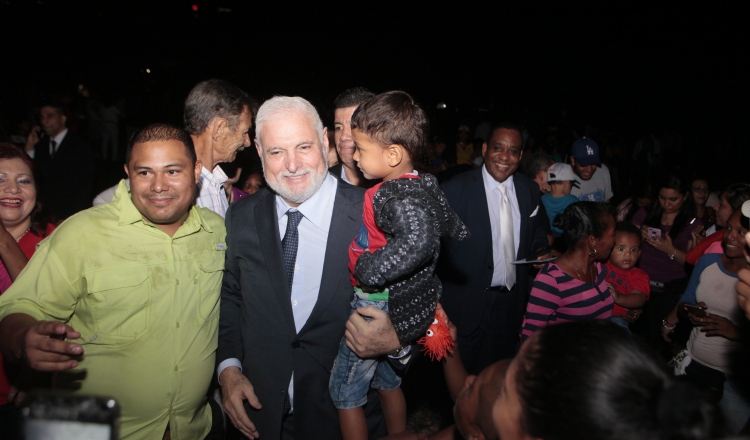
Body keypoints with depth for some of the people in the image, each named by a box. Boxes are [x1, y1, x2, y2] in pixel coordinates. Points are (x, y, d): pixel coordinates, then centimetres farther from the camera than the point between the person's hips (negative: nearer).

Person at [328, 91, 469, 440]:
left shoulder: (399, 196, -27)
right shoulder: (424, 185, 0)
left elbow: (418, 240, -46)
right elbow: (450, 225, 15)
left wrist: (367, 269, -36)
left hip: (377, 307, -9)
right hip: (404, 303, 9)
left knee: (344, 391, 9)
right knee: (387, 381, 27)